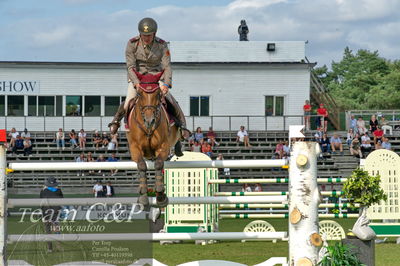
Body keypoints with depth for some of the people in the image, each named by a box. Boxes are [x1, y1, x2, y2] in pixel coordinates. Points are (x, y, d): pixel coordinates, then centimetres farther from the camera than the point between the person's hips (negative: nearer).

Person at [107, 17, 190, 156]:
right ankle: (116, 120, 12)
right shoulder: (132, 44, -15)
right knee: (128, 102, -18)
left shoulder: (162, 45, -14)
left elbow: (167, 66, -18)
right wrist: (137, 83, -34)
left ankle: (182, 126, 0)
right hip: (137, 77, -1)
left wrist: (166, 84, -34)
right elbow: (130, 66, -18)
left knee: (171, 102, -16)